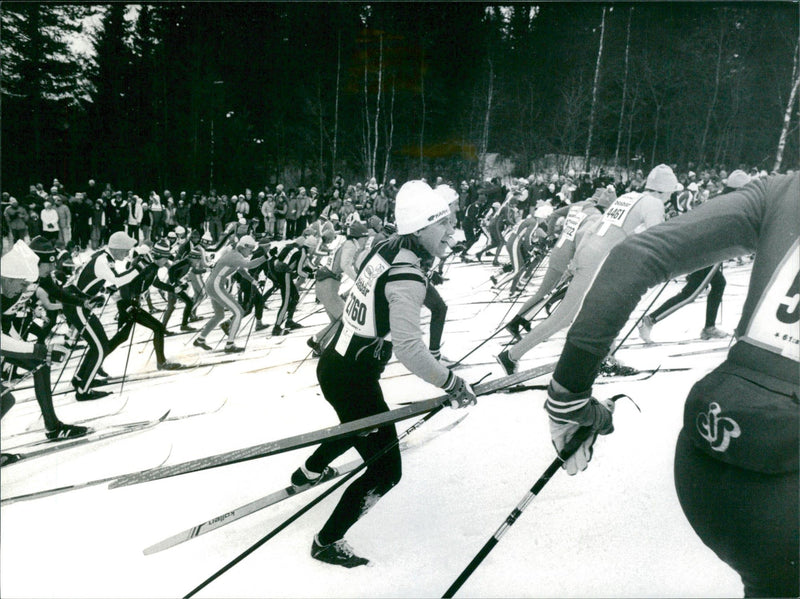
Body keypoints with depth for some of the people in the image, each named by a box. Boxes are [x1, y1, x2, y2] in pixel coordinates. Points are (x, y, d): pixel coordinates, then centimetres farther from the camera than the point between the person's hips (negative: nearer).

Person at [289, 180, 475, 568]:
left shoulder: (385, 248, -1)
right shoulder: (407, 278, -26)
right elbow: (408, 347, -36)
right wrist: (452, 384, -26)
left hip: (333, 363, 10)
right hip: (353, 380, -9)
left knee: (360, 425, 37)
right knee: (386, 471, 2)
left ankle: (309, 472, 62)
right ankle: (327, 543, 19)